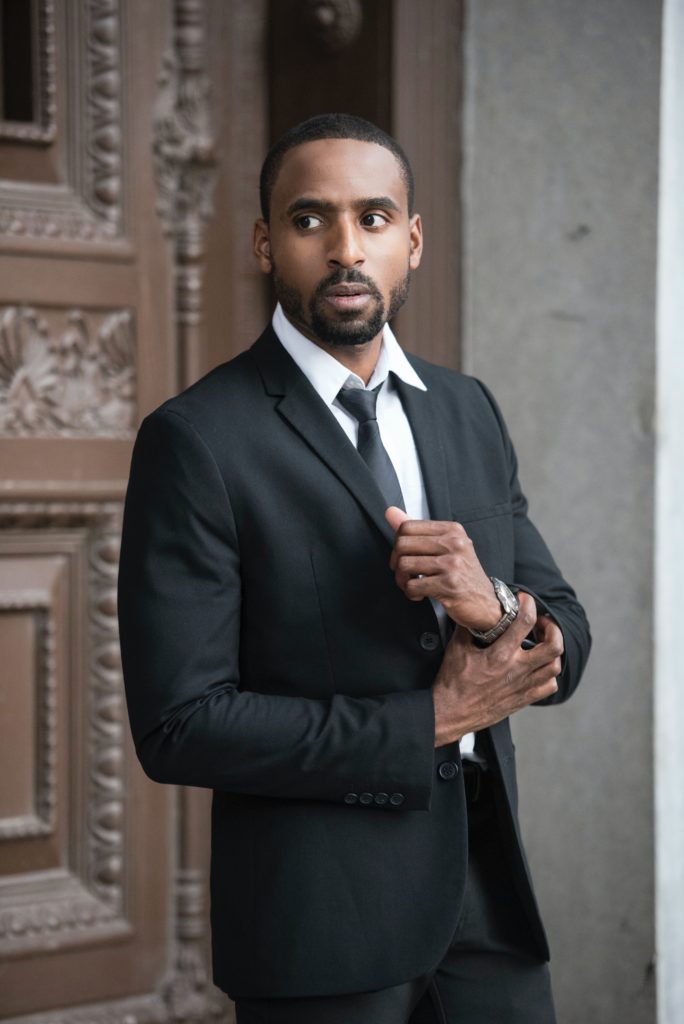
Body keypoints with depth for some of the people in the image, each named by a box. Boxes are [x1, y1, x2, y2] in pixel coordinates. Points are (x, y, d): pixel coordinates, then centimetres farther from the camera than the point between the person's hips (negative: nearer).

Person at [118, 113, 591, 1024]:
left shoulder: (467, 411, 9)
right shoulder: (197, 440, -11)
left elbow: (563, 650, 9)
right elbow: (179, 725, -16)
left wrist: (491, 603, -14)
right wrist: (430, 721, -14)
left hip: (487, 895, 5)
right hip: (324, 928, -5)